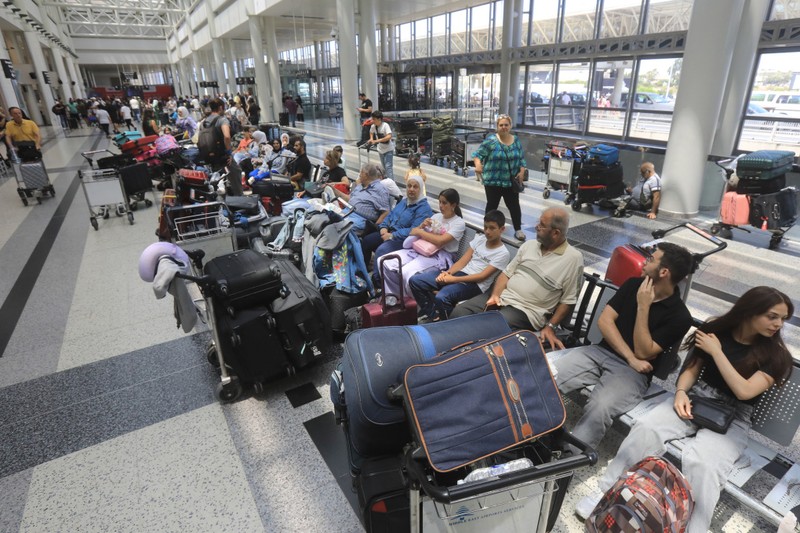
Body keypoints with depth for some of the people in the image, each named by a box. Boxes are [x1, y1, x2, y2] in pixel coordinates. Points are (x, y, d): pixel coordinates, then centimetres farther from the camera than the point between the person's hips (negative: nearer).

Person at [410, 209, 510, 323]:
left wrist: (453, 279, -17)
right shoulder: (479, 239, 13)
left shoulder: (503, 253, -5)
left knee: (441, 298, -36)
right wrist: (448, 272, -12)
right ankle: (432, 315, 2)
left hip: (475, 284, -7)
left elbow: (482, 276, -13)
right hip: (460, 273, 7)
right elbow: (462, 261, 9)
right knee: (415, 280, -8)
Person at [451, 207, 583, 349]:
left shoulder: (573, 258, -7)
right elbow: (507, 273, 11)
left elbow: (568, 300, -5)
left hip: (526, 311, -5)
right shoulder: (529, 245, 9)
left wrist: (550, 326, -14)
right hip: (501, 297, 6)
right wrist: (495, 295, -6)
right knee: (459, 312, -13)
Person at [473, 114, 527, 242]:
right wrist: (478, 164, -30)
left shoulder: (516, 140, 5)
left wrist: (522, 171, -3)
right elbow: (478, 154, -10)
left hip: (511, 181, 4)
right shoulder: (490, 140, -9)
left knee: (514, 205, 8)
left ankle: (518, 230, 20)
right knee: (492, 205, 8)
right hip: (493, 181, -3)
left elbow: (522, 158, 12)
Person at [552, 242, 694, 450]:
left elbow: (643, 353, -12)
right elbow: (604, 320, 1)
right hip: (600, 352, 5)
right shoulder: (633, 284, 7)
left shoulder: (679, 317, -7)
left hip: (632, 372, -4)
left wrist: (643, 307, -16)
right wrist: (631, 358, -9)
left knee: (599, 408, -36)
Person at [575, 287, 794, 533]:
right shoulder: (716, 330, 2)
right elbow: (692, 368, 7)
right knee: (646, 427, -26)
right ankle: (609, 493, -17)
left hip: (732, 420, -2)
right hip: (694, 400, 3)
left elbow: (744, 391, -17)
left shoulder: (776, 355, -5)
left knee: (699, 462, -35)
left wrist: (716, 351, -15)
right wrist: (681, 392, -12)